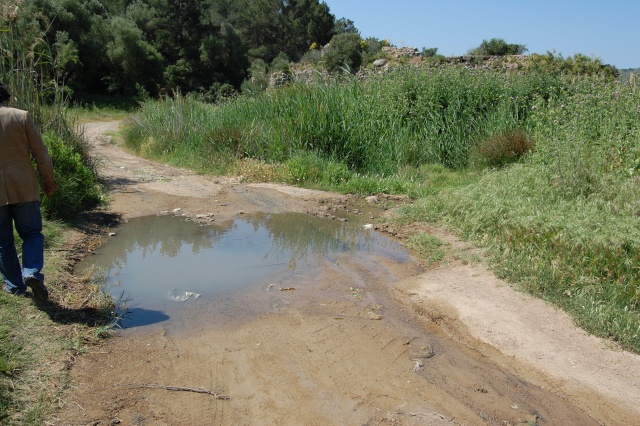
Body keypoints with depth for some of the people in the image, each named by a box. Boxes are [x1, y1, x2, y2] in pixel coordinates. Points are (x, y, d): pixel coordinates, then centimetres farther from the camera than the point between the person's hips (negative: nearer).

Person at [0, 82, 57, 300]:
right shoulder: (20, 116, -2)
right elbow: (41, 154, -4)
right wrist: (48, 182, 7)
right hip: (24, 187, -1)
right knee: (32, 233, 11)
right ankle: (32, 273, -11)